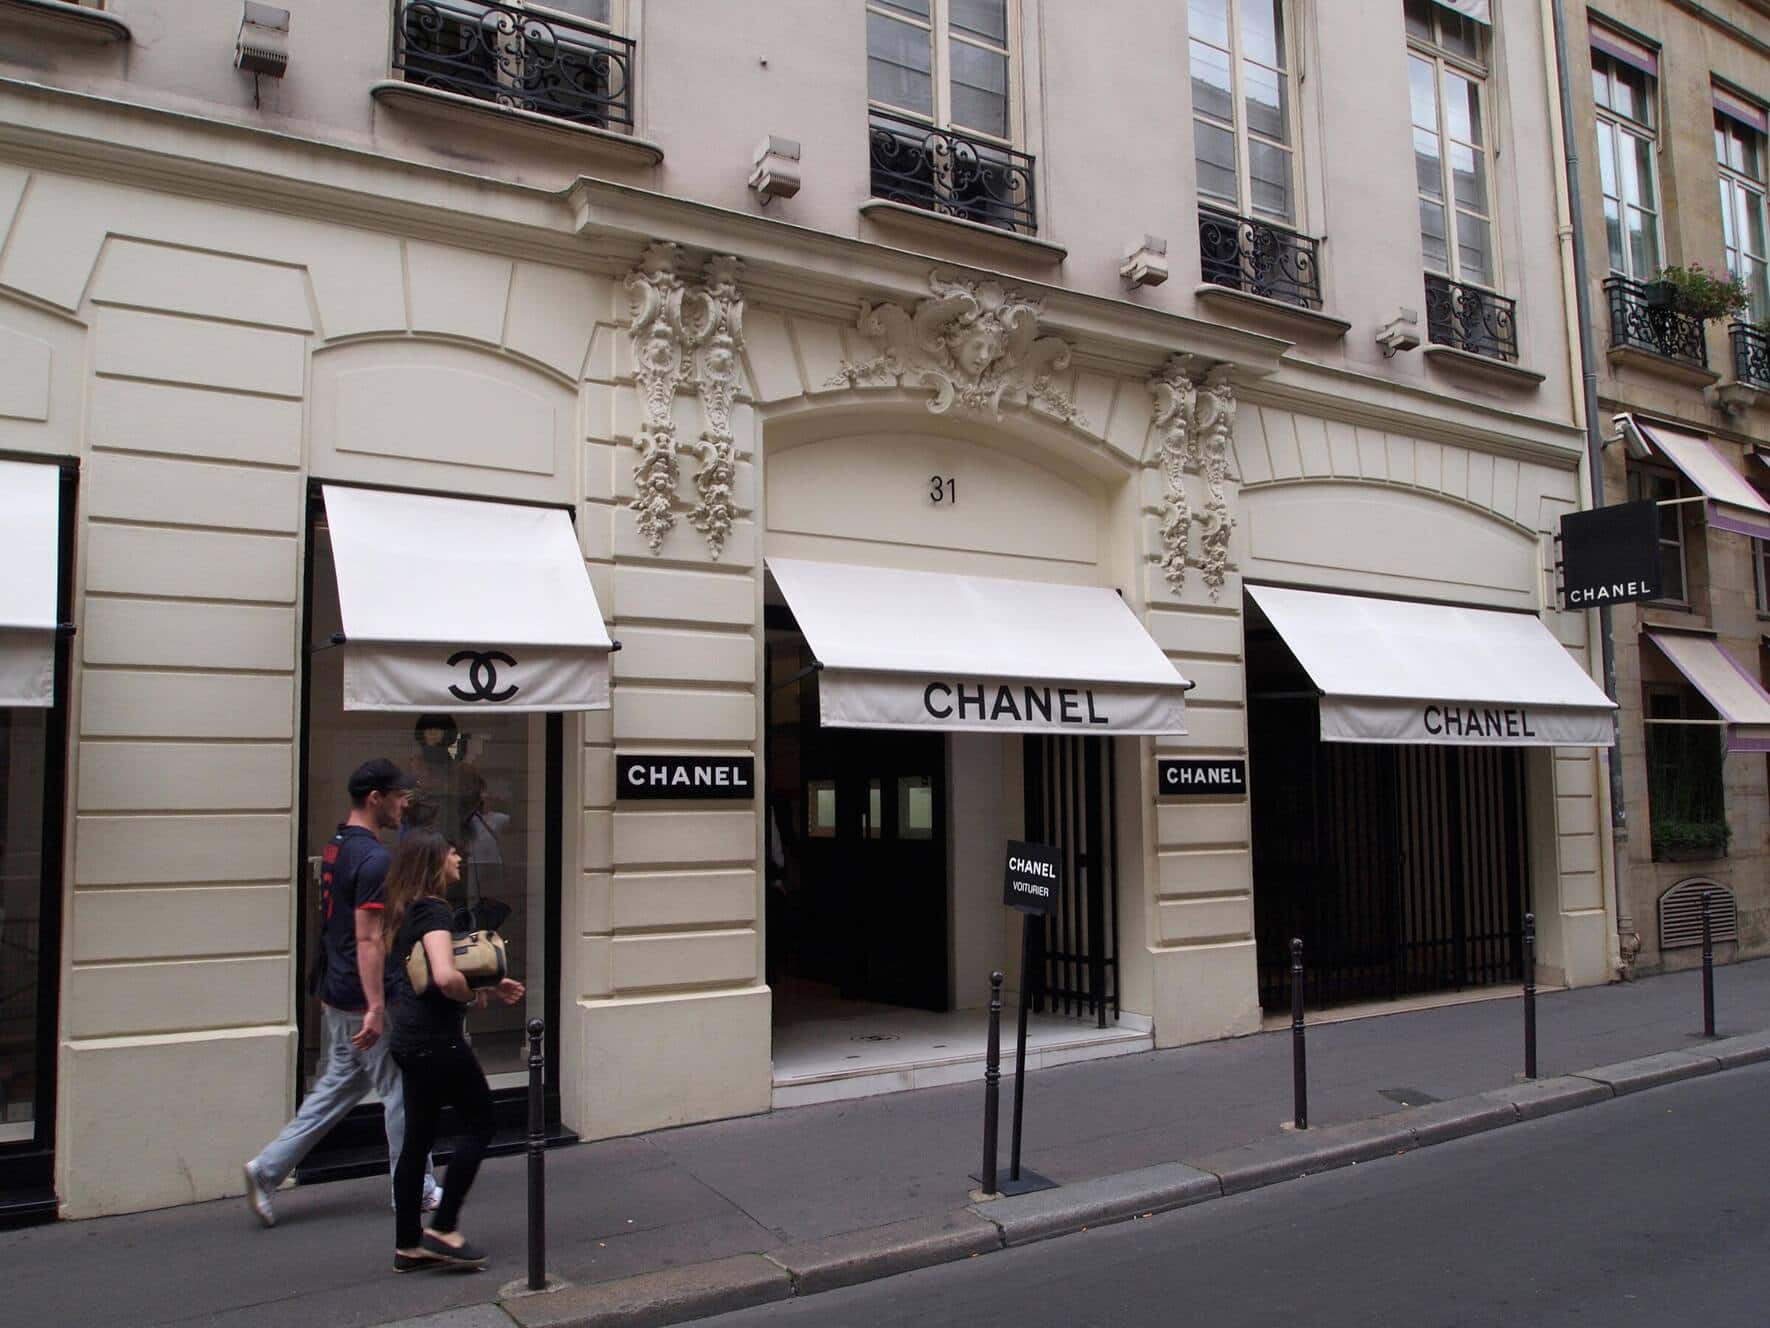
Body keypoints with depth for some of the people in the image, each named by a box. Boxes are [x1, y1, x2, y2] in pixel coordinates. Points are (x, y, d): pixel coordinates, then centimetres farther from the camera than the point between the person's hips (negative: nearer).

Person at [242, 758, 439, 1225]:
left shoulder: (335, 847, 9)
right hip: (363, 1000, -9)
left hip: (335, 994, 9)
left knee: (335, 1088, 18)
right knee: (400, 1092, 4)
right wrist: (376, 1008, -25)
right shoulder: (374, 858, -21)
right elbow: (368, 938, -25)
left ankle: (268, 1168, 15)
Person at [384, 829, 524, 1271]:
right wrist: (473, 996, -13)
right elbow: (445, 977, -33)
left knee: (418, 1138, 14)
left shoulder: (405, 912, 12)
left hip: (410, 1039, 9)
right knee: (481, 1122, 5)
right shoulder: (432, 910, -17)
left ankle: (408, 1245, 21)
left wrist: (489, 985, 16)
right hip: (437, 1039, -9)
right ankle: (443, 1229, 7)